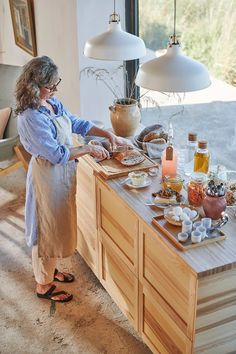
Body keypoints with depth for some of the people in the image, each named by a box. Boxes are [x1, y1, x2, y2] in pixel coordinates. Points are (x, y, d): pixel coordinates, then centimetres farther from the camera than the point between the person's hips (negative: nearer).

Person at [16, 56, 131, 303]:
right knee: (48, 230, 5)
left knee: (59, 225, 22)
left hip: (62, 174, 9)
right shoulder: (30, 118, -26)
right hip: (48, 177, -9)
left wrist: (109, 134, 4)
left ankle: (49, 270, 44)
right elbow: (56, 154, -28)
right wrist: (89, 149, -20)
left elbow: (77, 124, 13)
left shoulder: (53, 103, 2)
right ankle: (43, 286, 24)